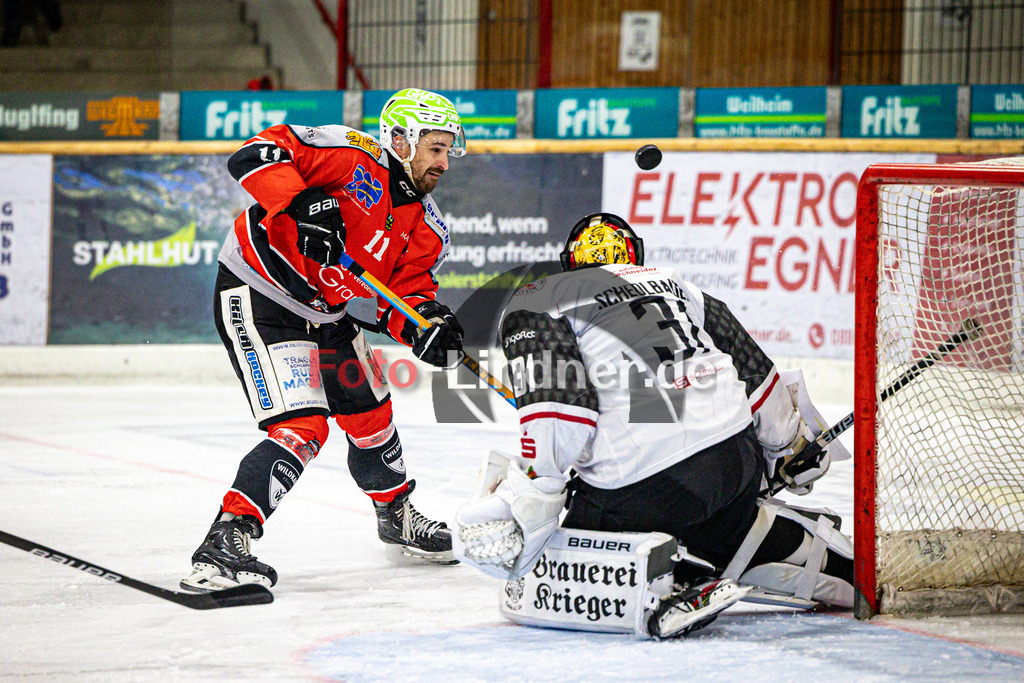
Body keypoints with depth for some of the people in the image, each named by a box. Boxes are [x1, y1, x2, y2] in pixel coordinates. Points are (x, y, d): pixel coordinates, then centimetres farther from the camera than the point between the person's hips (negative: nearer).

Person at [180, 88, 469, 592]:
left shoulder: (425, 226, 4)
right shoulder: (353, 158, -19)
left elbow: (407, 291, 2)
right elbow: (255, 155, -25)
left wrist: (426, 327, -20)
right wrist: (300, 204, -39)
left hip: (324, 315, 9)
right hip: (259, 299, -9)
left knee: (369, 411, 21)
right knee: (300, 427, -20)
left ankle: (396, 513, 47)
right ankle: (223, 544, -21)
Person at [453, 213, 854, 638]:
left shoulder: (536, 303, 7)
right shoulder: (670, 284, 24)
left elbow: (559, 409, -11)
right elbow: (752, 369, 28)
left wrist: (521, 501, -11)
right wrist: (791, 447, 42)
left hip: (638, 489, -7)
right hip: (738, 465, 7)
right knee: (732, 525, 37)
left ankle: (689, 582, -10)